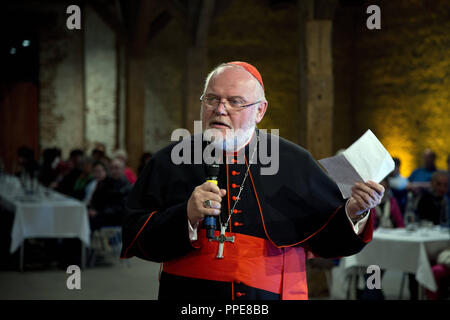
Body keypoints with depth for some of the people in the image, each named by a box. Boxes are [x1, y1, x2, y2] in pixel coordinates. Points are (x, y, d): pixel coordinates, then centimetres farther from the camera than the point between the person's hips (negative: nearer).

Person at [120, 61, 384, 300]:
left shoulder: (296, 163, 4)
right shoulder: (169, 162, 2)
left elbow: (326, 239, 7)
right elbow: (134, 237, -3)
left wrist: (352, 212, -11)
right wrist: (186, 216, -17)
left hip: (274, 294, 1)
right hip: (191, 299, 0)